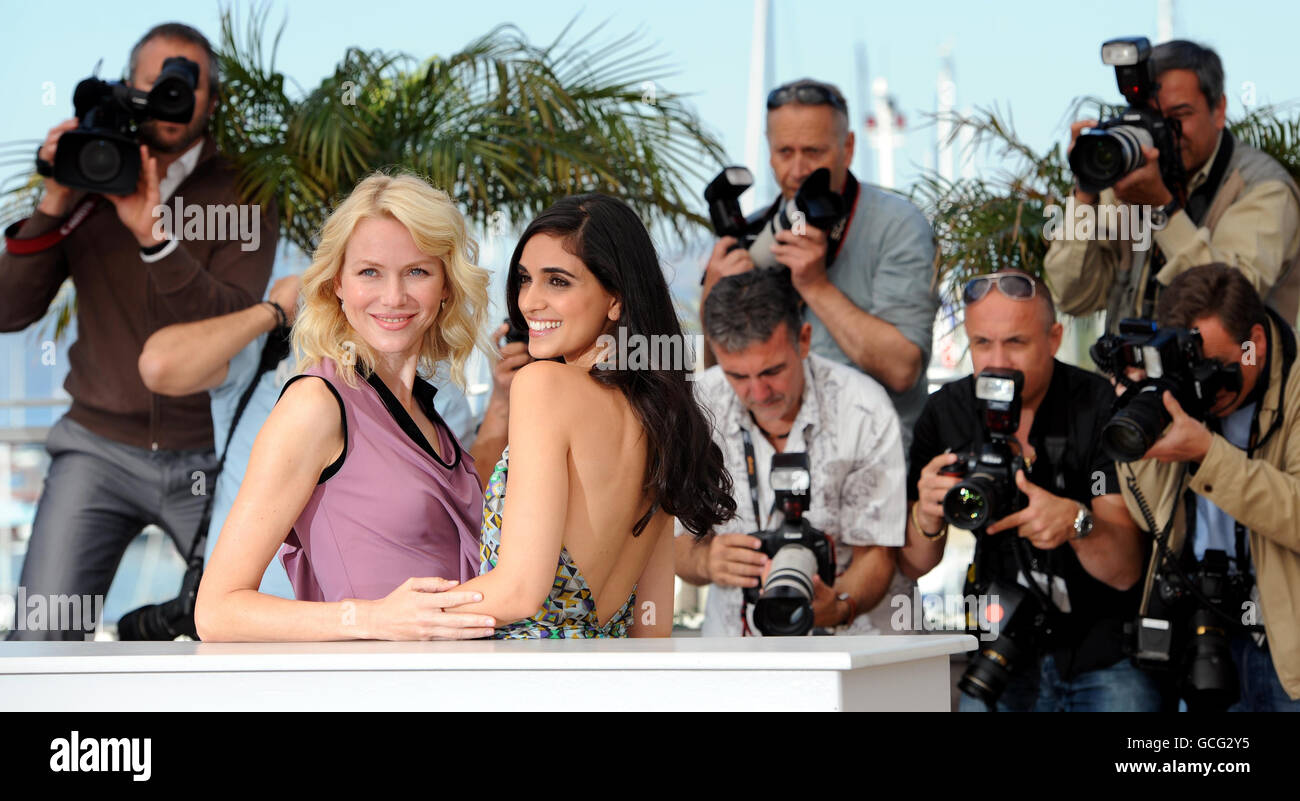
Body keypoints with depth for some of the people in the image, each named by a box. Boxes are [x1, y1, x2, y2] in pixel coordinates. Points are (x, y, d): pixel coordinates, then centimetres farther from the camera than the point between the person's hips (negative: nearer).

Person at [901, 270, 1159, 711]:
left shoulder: (1101, 407, -10)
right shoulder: (946, 413, -1)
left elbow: (1124, 571, -15)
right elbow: (914, 567, 0)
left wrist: (1076, 522, -35)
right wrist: (927, 520, -22)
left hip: (1107, 659, -2)